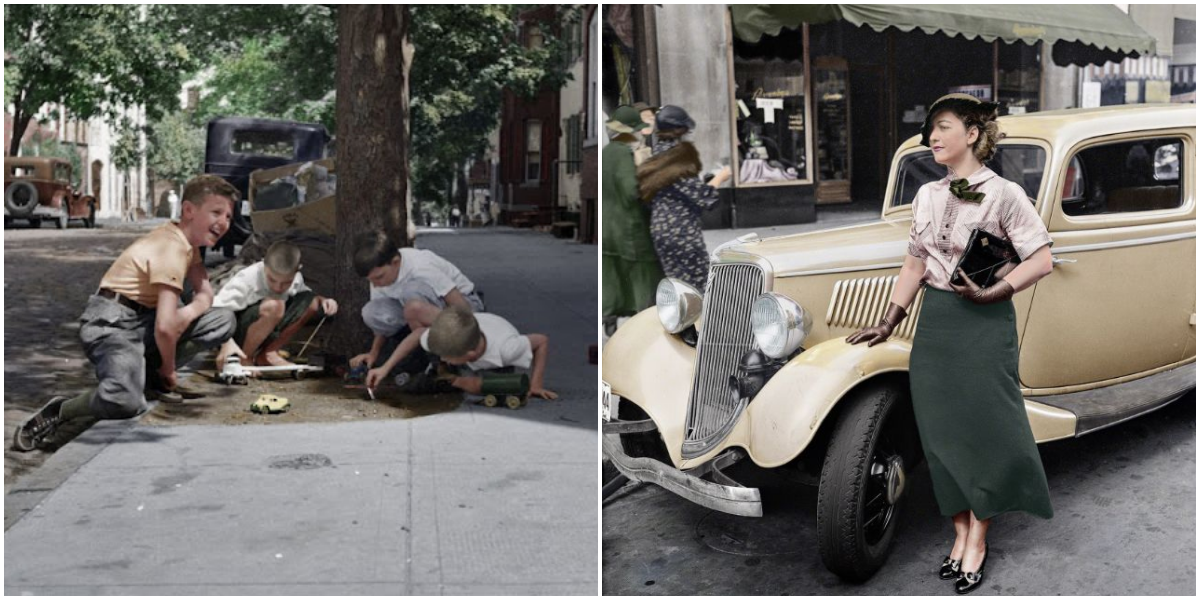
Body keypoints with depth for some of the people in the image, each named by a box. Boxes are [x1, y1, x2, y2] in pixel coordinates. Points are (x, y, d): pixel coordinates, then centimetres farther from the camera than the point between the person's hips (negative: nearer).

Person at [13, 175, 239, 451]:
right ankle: (59, 410, -6)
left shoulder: (187, 242, 9)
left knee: (224, 320, -2)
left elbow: (205, 295, 9)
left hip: (145, 319, 10)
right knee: (126, 402, -35)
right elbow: (165, 327, -24)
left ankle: (150, 375, 7)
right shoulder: (171, 249, -20)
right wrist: (169, 368, -7)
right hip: (112, 323, -10)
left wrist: (185, 315, -14)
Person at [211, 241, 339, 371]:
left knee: (311, 301, -7)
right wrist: (227, 343, -48)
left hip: (267, 333, 7)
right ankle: (245, 358, -16)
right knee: (273, 306, -36)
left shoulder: (295, 279, -7)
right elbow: (218, 310, -34)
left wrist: (322, 301, -12)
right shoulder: (246, 280, -27)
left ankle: (268, 354, -5)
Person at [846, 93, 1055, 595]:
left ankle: (978, 538, 13)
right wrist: (889, 322, 10)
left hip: (986, 322, -5)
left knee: (986, 422, 0)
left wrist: (993, 292, -17)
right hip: (935, 318, 6)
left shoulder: (1005, 194, -7)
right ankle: (961, 530, 21)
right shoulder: (927, 195, 10)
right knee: (941, 426, 7)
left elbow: (1041, 261, -8)